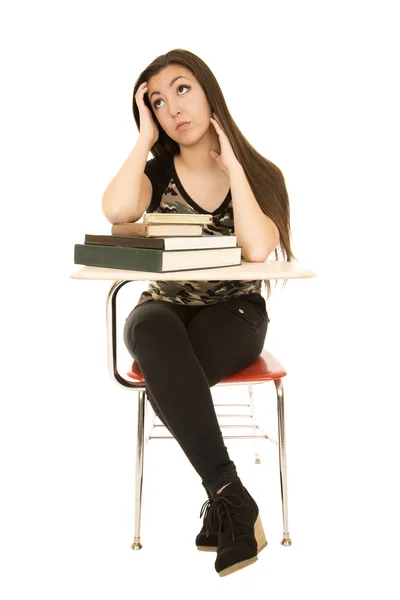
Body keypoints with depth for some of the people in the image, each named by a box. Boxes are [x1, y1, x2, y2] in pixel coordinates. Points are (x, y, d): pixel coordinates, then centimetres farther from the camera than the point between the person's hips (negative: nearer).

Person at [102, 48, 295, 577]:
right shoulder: (156, 173, 4)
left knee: (168, 372, -35)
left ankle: (222, 504, -20)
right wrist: (145, 138, -9)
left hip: (234, 315, -2)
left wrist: (231, 165, -13)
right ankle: (233, 498, -33)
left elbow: (257, 250, -21)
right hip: (165, 309, 2)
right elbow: (117, 210, -21)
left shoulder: (259, 175, 0)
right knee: (153, 333, -36)